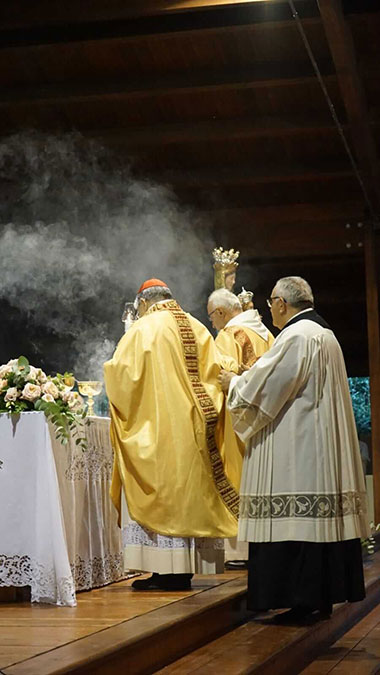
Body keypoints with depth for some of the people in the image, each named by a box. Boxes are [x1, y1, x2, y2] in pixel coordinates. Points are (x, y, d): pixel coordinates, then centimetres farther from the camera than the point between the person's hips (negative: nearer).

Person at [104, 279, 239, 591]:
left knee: (161, 493, -2)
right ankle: (185, 569, 11)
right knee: (190, 491, 9)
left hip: (158, 427, -5)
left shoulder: (143, 329, -6)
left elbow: (120, 370, -13)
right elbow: (218, 369, 6)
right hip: (194, 428, 6)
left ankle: (166, 571, -4)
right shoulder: (197, 329, 10)